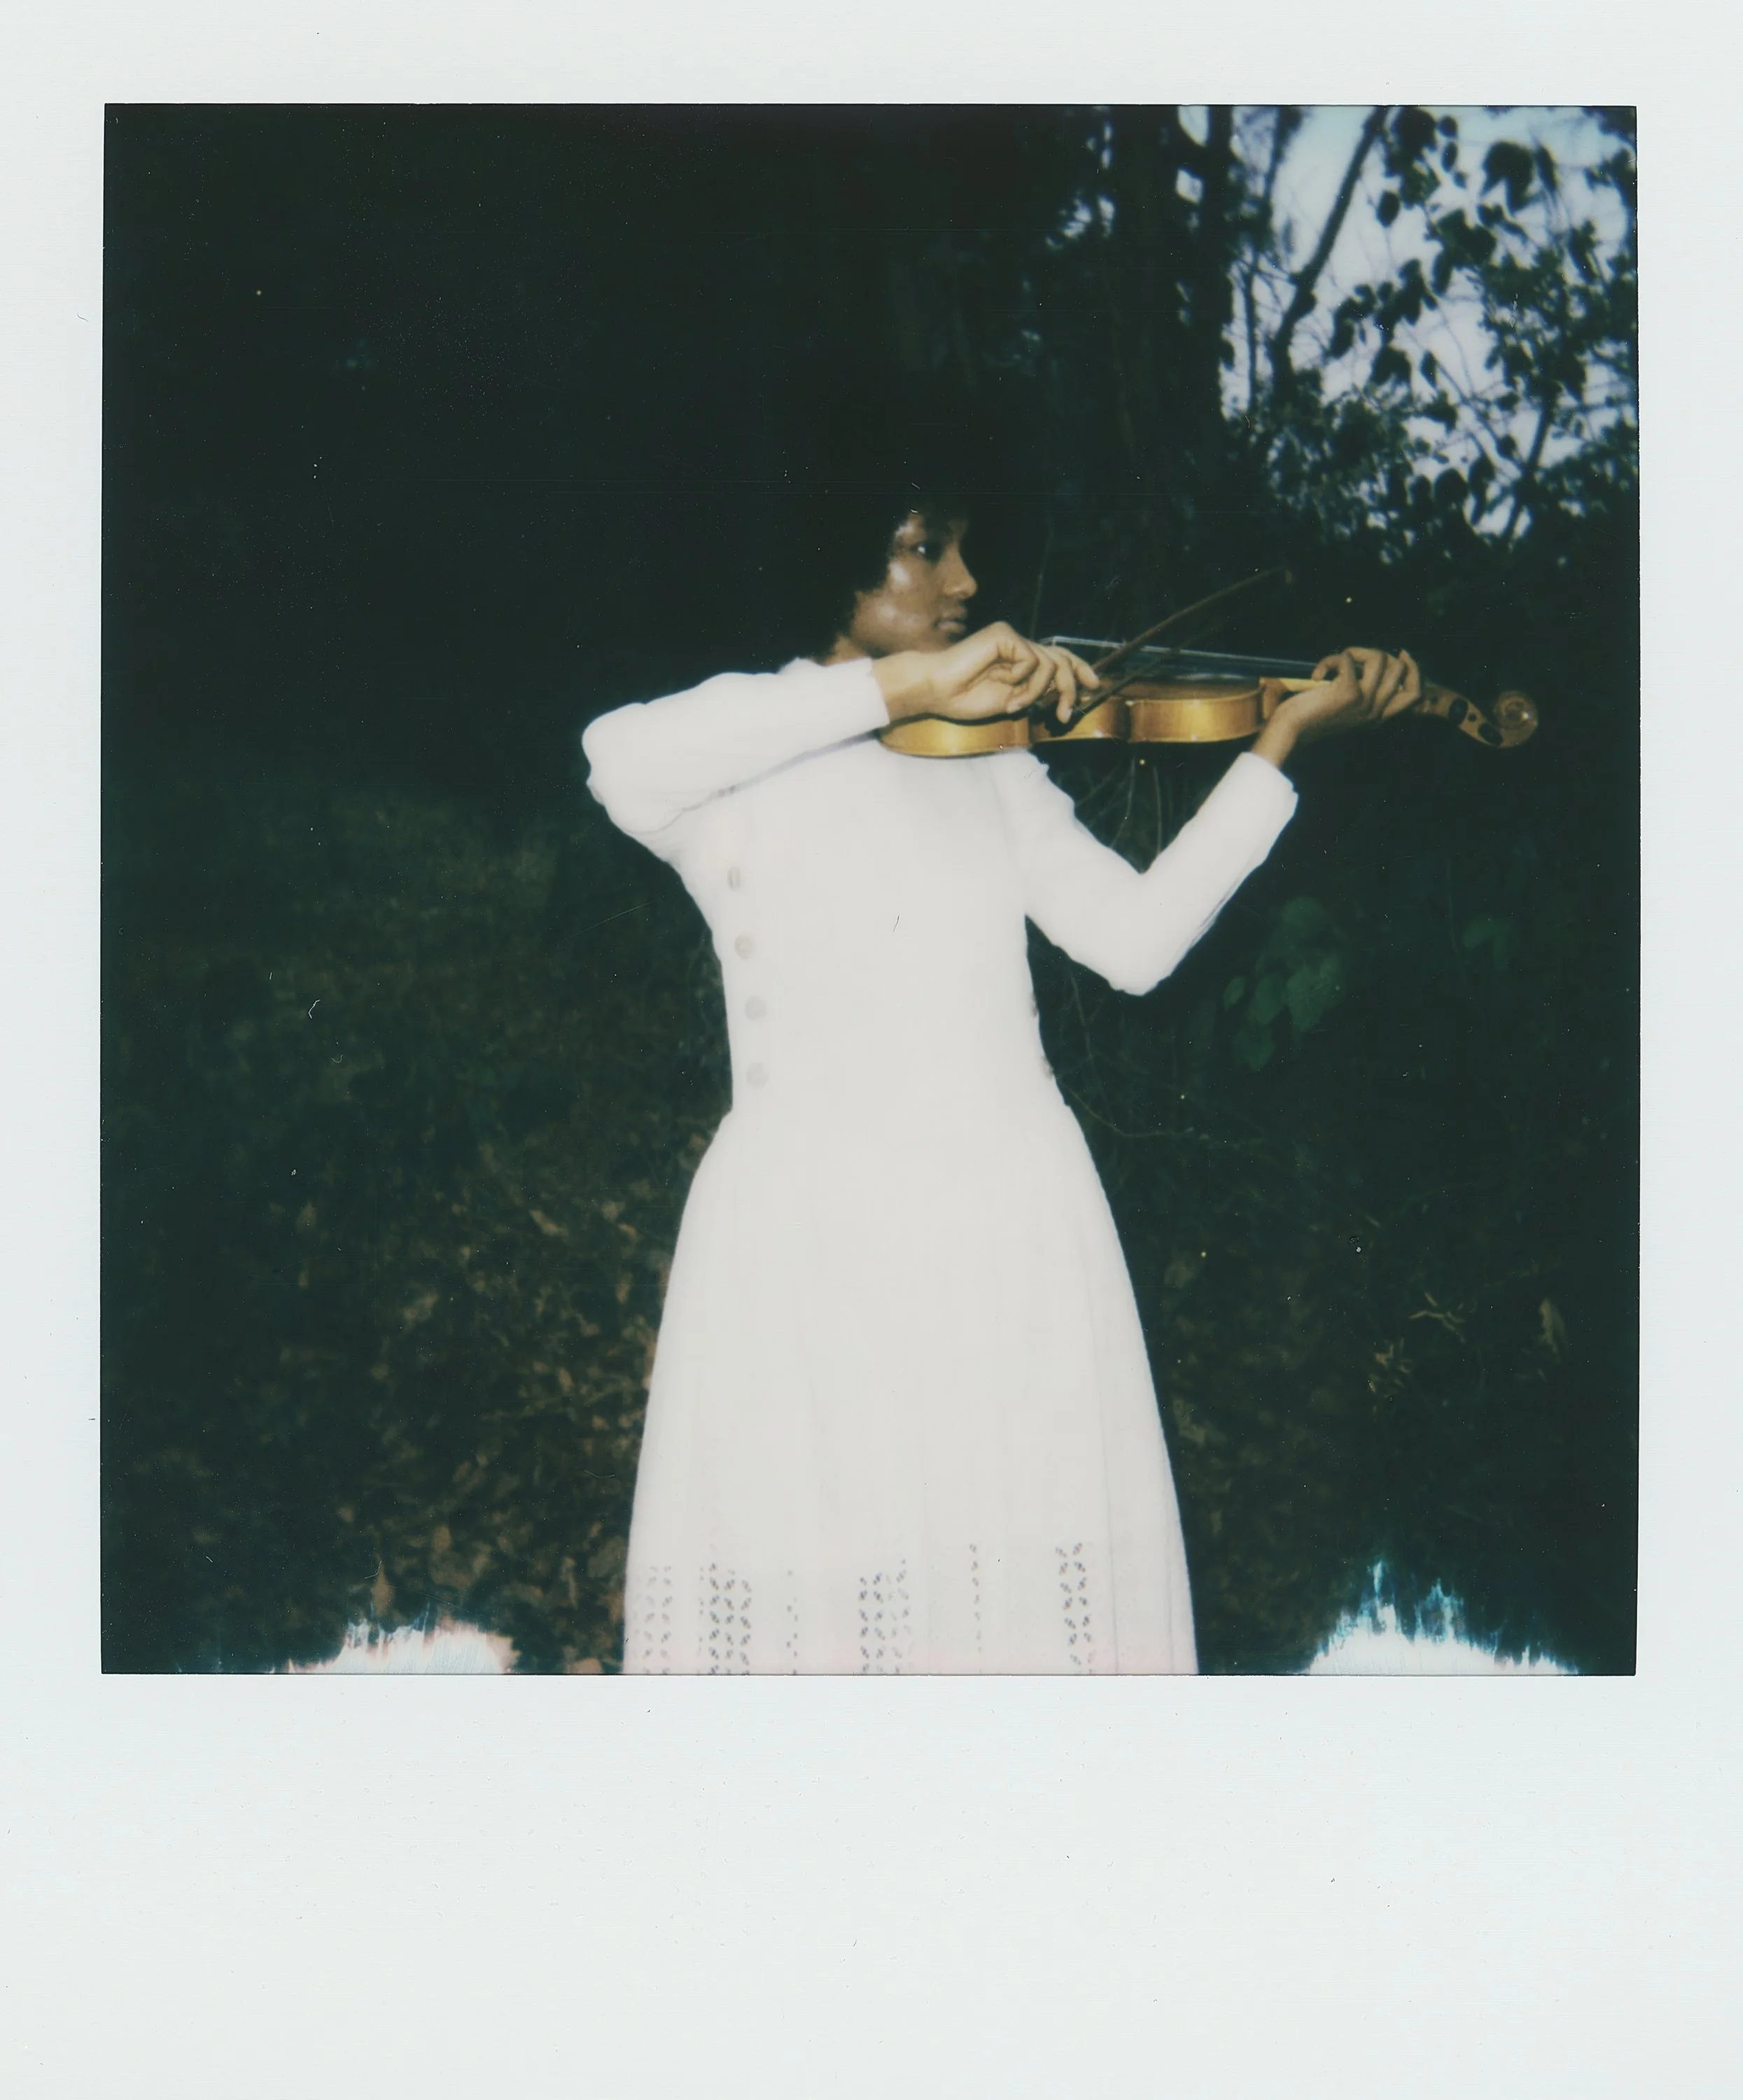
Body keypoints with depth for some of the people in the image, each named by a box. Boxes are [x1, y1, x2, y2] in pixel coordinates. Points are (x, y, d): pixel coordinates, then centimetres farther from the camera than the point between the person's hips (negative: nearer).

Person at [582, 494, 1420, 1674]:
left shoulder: (996, 768, 16)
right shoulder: (740, 762, 5)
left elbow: (1136, 936, 4)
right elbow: (623, 761, -20)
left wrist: (1283, 742, -2)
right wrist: (907, 682, -22)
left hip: (1012, 1246, 3)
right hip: (807, 1249, -3)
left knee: (1025, 1595, -2)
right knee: (798, 1597, -7)